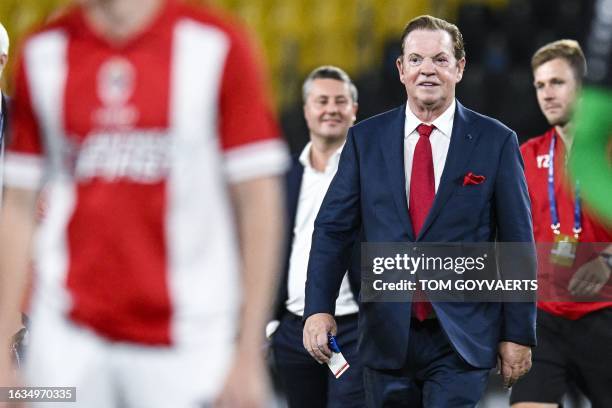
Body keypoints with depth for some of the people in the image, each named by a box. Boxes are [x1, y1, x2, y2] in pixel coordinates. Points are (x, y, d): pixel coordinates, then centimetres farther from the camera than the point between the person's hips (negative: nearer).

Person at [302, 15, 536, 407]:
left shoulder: (496, 142, 0)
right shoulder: (365, 139, 5)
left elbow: (518, 243, 1)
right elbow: (333, 228, 3)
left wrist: (518, 333, -1)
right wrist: (319, 308, -11)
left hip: (461, 340, -2)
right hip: (386, 334, 3)